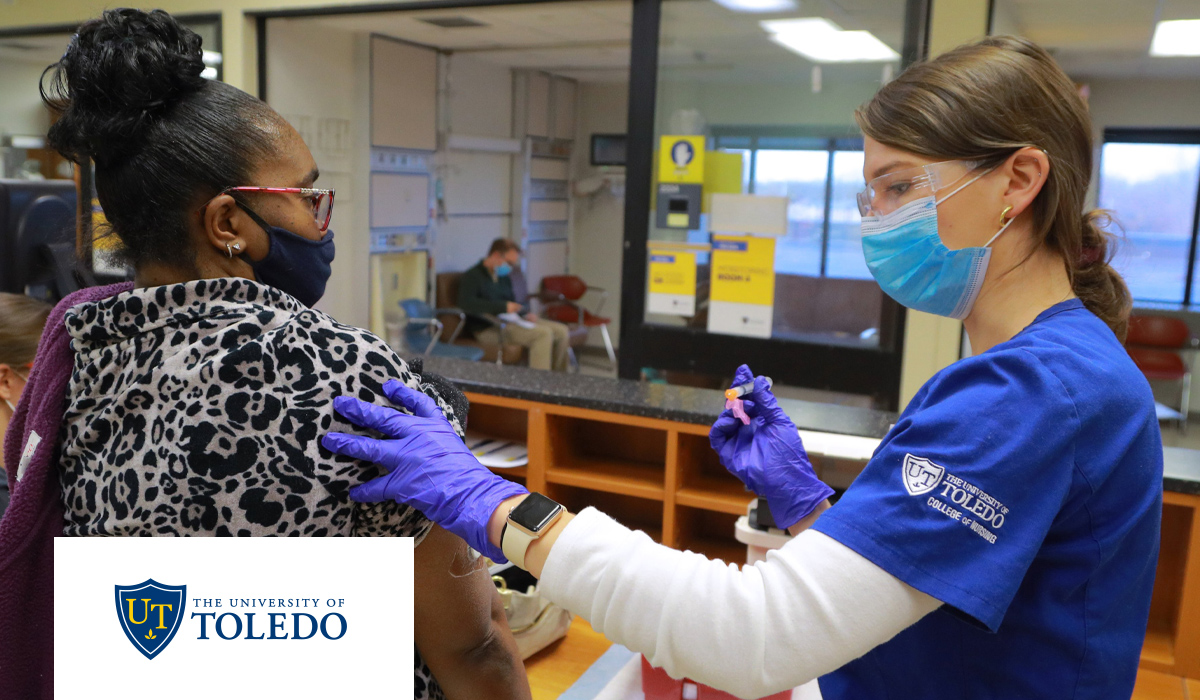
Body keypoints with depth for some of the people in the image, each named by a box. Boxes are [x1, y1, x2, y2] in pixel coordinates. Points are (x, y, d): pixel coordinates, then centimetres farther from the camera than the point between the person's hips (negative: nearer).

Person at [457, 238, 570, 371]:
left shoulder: (504, 276, 18)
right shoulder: (472, 276, -7)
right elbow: (465, 303, -24)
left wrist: (526, 314, 1)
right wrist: (503, 307, -27)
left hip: (509, 321, 9)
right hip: (488, 328, -9)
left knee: (561, 330, -3)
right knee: (543, 333, -27)